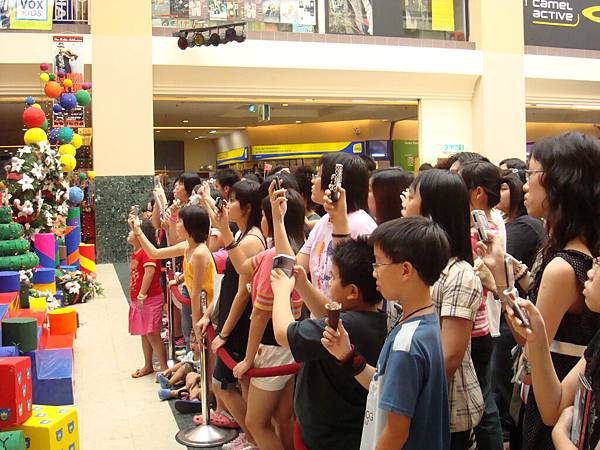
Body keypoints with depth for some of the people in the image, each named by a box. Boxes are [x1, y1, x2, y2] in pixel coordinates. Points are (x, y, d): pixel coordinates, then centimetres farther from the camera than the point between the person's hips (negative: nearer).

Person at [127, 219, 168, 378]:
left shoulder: (147, 251, -17)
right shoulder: (135, 252, 13)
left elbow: (149, 272, -27)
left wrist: (142, 295, -29)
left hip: (150, 299, -10)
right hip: (137, 299, 10)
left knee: (152, 334, -7)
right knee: (144, 334, 17)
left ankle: (164, 368, 1)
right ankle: (148, 366, 28)